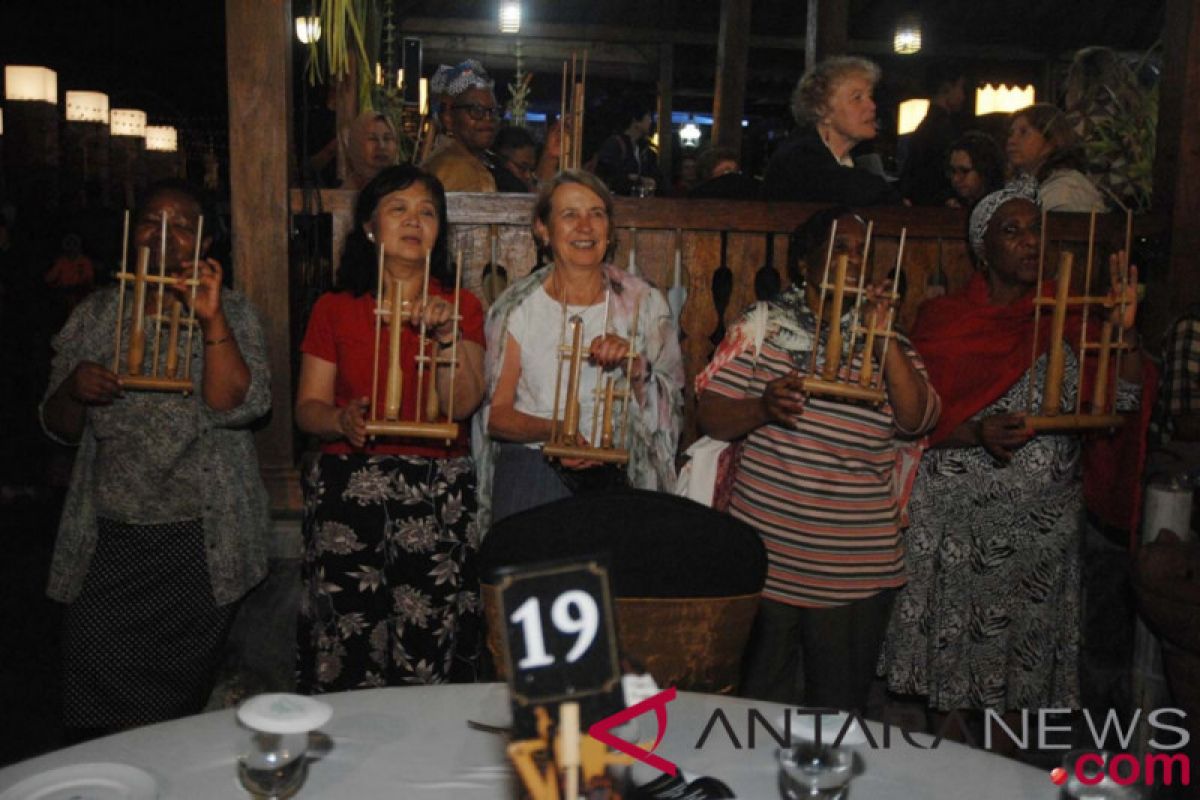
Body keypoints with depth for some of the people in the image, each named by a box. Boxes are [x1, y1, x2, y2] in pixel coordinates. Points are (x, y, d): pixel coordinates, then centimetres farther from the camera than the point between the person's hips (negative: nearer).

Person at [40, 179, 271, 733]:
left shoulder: (230, 312, -1)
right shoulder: (96, 314, 7)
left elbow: (236, 406, -17)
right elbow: (59, 429, 10)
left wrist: (211, 319, -25)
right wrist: (73, 389, -12)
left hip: (199, 542, -2)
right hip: (107, 537, 2)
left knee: (177, 691, 7)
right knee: (101, 695, 1)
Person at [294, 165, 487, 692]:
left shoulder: (462, 307, 10)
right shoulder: (335, 309, 11)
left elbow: (462, 406, -2)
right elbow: (307, 406, 6)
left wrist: (446, 335, -14)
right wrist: (342, 421, -14)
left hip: (437, 487, 0)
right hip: (348, 485, 0)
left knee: (427, 645, -7)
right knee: (347, 645, -8)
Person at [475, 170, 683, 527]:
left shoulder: (644, 303, 7)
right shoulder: (517, 307, 4)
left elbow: (671, 406, 5)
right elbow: (495, 413, 2)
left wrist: (636, 367, -14)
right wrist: (552, 431, -16)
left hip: (617, 470, 1)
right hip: (533, 464, 0)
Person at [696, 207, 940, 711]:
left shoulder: (890, 344, 9)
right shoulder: (763, 325, 3)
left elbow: (916, 420, -6)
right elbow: (711, 418, -1)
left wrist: (884, 339, -13)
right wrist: (761, 408, -21)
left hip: (856, 569, 2)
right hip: (768, 556, -1)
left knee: (840, 710, 12)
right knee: (760, 704, 10)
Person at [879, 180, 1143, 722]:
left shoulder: (1064, 318, 6)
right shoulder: (943, 318, -1)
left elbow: (1120, 398, 0)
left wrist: (1126, 331, -15)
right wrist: (978, 434, -22)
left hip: (1042, 525, 2)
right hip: (958, 524, -2)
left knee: (1023, 668, 11)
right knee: (953, 663, 6)